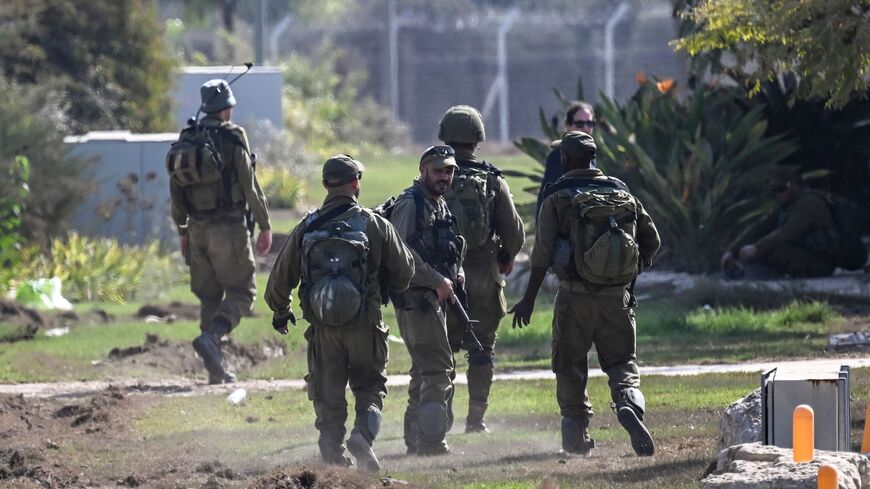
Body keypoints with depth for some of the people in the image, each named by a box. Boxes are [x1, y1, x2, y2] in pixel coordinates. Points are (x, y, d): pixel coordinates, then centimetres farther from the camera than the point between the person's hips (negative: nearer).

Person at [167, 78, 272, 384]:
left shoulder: (186, 139, 8)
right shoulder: (232, 137, -9)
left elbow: (175, 189, 11)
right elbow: (250, 185, -10)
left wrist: (182, 231, 20)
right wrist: (265, 226, -2)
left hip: (198, 229, 6)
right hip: (228, 227, -6)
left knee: (208, 296, 11)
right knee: (241, 291, 0)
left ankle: (216, 370, 10)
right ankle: (211, 336, -25)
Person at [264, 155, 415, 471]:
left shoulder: (306, 229, -1)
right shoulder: (375, 225, -5)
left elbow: (280, 279, 5)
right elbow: (404, 272, 4)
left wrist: (280, 312, 24)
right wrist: (389, 286, 27)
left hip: (323, 328, 1)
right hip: (364, 326, -1)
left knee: (328, 396, 12)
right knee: (370, 386, 13)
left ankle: (332, 454, 5)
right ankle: (363, 434, -12)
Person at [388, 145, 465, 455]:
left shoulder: (440, 205, 18)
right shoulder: (410, 204, -12)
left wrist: (455, 273, 9)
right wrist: (438, 281, -19)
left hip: (434, 297, 10)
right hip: (416, 298, -10)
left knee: (424, 372, 15)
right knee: (438, 371, -14)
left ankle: (416, 445, 22)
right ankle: (432, 445, -15)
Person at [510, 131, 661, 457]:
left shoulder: (558, 198, -4)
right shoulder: (622, 193, 8)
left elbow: (543, 253, -9)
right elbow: (652, 240, 10)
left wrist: (528, 300, -6)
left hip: (575, 296, -3)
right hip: (617, 297, 3)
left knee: (570, 368, 11)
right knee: (621, 361, 9)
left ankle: (576, 437, 11)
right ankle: (630, 404, -21)